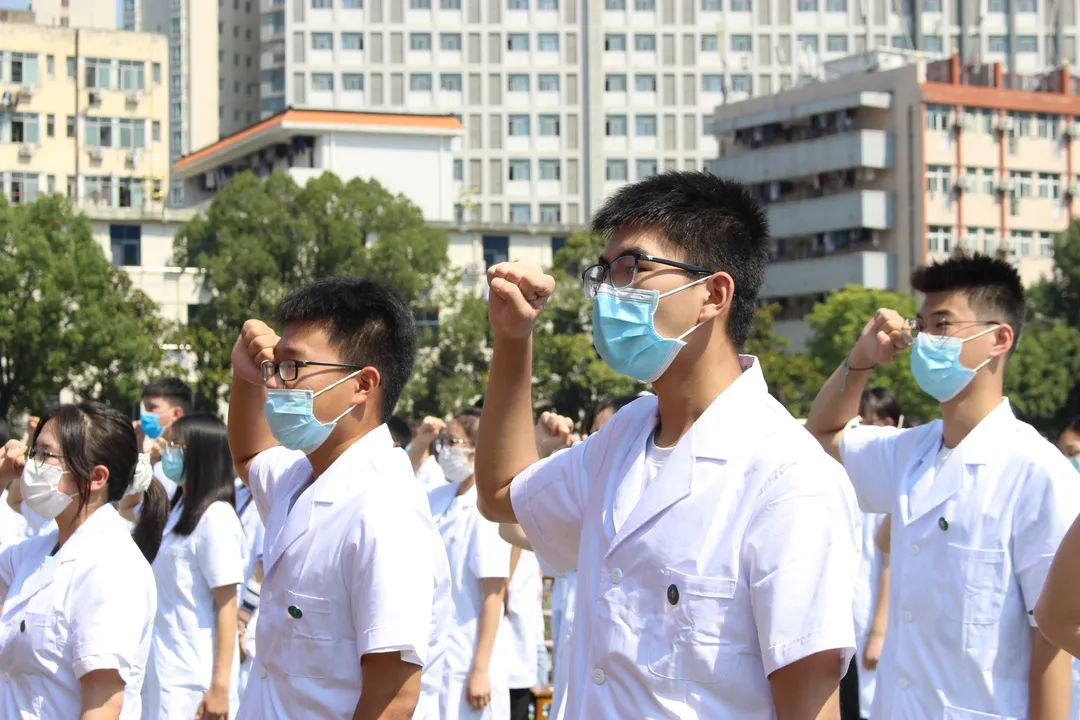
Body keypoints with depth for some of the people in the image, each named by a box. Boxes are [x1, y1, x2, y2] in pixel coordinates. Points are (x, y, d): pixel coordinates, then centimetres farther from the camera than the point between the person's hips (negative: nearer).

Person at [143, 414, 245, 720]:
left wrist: (220, 686, -18)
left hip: (193, 681, -8)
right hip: (163, 671, 8)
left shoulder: (215, 517, -14)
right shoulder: (178, 511, 9)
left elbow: (226, 607, -16)